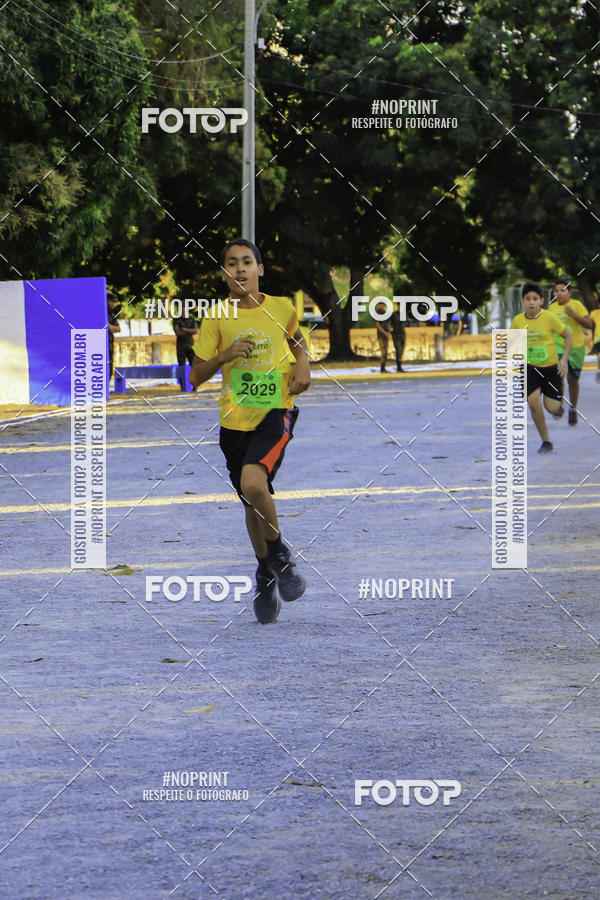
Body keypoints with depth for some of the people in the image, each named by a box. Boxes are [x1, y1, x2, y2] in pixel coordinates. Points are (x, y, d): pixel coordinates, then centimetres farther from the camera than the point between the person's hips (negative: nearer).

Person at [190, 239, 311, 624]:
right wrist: (224, 356, -17)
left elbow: (297, 338, 22)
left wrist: (303, 364, 2)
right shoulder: (217, 318, -2)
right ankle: (266, 574, 35)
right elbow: (196, 376, 0)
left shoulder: (281, 308, -1)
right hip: (235, 418, 3)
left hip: (276, 410, -3)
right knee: (252, 503, 13)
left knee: (253, 483, -28)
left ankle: (280, 554, -5)